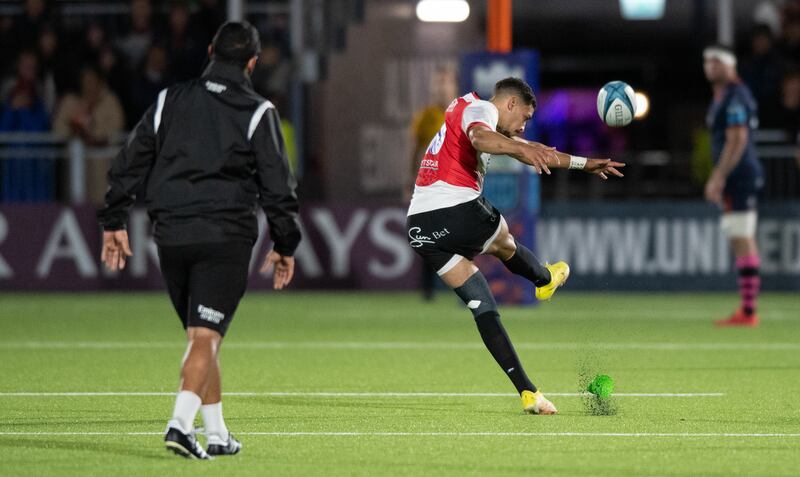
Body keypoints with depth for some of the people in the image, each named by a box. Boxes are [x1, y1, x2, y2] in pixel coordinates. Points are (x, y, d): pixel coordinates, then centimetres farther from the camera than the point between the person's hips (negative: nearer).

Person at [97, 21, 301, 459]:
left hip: (172, 236, 4)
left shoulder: (169, 101, 8)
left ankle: (217, 434, 19)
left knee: (200, 336, 15)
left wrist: (114, 221, 15)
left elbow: (129, 163, 9)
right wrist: (284, 245, 8)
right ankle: (180, 423, -25)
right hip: (225, 238, -4)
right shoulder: (257, 112, -1)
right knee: (206, 337, -7)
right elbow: (277, 185, -1)